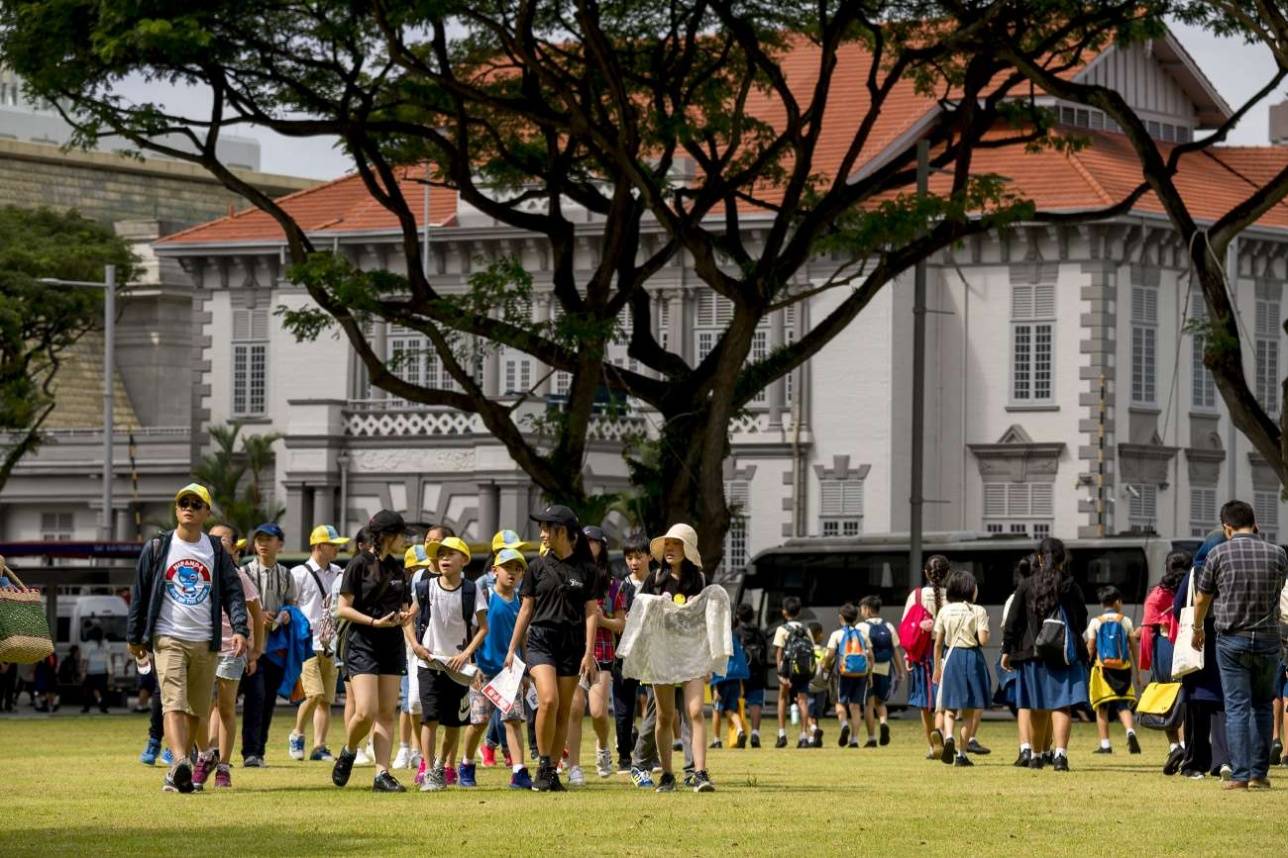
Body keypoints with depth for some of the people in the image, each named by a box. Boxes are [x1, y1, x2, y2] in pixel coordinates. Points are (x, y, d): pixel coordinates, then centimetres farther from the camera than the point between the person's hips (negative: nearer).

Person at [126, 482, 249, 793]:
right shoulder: (157, 548, 5)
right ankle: (181, 763, -32)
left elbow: (233, 592, 4)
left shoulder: (216, 551, 8)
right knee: (174, 702, -17)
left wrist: (239, 629, -11)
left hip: (205, 641, 2)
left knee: (197, 708, 9)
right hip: (168, 638, -2)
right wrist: (134, 637, 9)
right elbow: (139, 593, 9)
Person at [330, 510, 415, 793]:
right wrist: (374, 622, -19)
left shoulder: (398, 568, 13)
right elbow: (343, 609, -8)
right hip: (362, 644, -6)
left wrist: (404, 618, -2)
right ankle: (348, 753, 12)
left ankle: (382, 774, 0)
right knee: (365, 712, -15)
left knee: (386, 714, 1)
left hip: (392, 645, 6)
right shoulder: (359, 564, -6)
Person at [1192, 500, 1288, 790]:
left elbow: (1201, 599, 6)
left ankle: (1240, 775, -4)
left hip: (1232, 640, -2)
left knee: (1237, 707, 0)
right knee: (1262, 706, 14)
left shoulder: (1219, 553, -5)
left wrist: (1197, 629, 25)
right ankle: (1259, 773, 13)